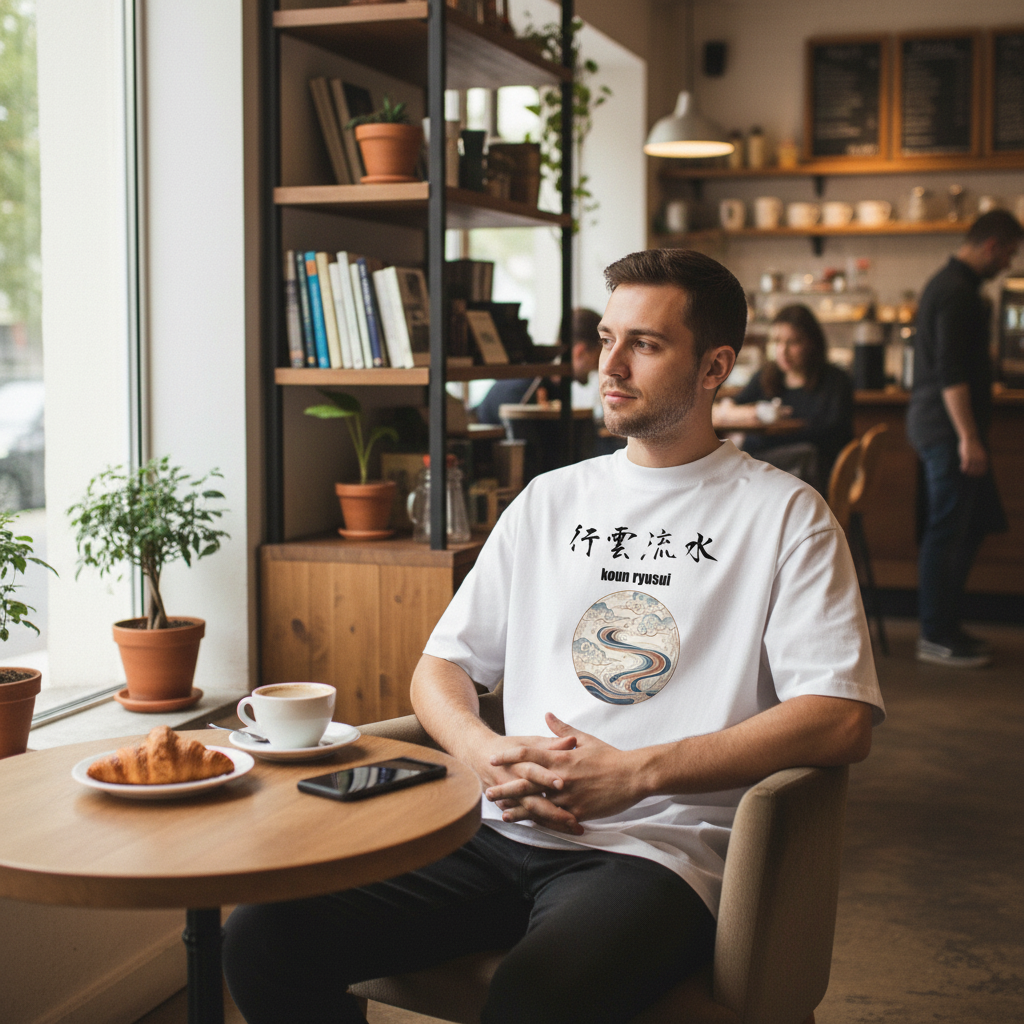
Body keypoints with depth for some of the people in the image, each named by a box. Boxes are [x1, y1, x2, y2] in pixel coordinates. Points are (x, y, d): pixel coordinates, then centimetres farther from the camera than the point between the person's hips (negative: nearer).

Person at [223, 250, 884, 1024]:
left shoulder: (786, 515, 3)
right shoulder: (551, 501, 18)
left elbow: (841, 721, -8)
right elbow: (441, 667, 19)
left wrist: (635, 773, -16)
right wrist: (487, 753, -6)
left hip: (657, 849, -5)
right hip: (506, 831, 5)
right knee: (263, 938, -14)